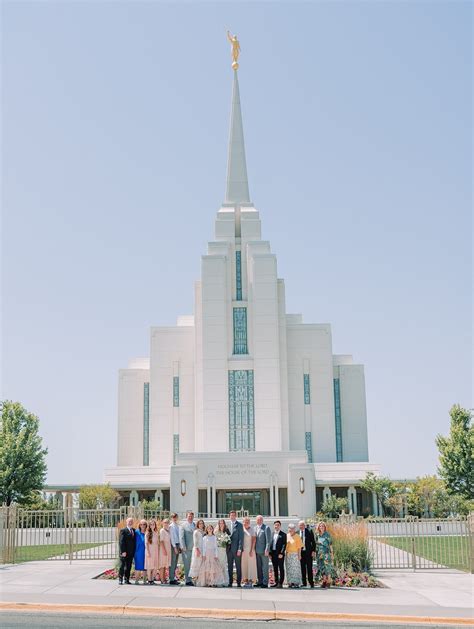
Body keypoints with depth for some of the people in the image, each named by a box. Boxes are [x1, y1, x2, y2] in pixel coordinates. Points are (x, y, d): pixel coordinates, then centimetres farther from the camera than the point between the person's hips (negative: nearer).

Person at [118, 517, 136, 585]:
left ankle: (127, 579, 13)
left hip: (131, 553, 5)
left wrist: (134, 551, 6)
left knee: (128, 567, 8)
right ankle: (120, 580, 4)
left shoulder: (134, 531, 12)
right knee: (122, 566, -2)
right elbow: (121, 542, -11)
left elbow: (134, 541, 14)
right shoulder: (123, 530, -6)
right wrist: (123, 551, -17)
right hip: (124, 552, -5)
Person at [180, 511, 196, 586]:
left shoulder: (195, 525, 15)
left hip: (194, 548, 4)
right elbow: (182, 537, -2)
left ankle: (190, 579, 8)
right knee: (187, 565, -2)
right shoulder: (183, 525, 2)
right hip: (186, 548, -4)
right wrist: (183, 547, -10)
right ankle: (187, 580, 3)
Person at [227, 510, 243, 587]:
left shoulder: (239, 525, -3)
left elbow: (241, 537, -7)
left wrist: (239, 549, -13)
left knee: (238, 566, 0)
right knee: (229, 567, 7)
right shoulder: (228, 525, 13)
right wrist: (226, 547, 6)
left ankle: (238, 583, 5)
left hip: (236, 549, -5)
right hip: (229, 549, 5)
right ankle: (230, 582, 12)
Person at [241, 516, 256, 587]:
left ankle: (251, 581, -1)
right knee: (244, 565, 3)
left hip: (250, 549, -3)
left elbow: (253, 540, -5)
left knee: (251, 564, -3)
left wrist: (251, 550, -12)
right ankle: (245, 580, 7)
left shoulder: (252, 529, -1)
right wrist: (240, 549, 1)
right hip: (243, 549, 3)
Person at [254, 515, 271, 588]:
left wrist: (267, 550, -16)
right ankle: (260, 582, 16)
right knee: (259, 567, 9)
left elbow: (268, 540, -10)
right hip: (257, 551, 6)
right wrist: (254, 549, 10)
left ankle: (265, 583, 2)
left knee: (265, 567, -2)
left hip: (264, 551, -6)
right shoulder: (256, 528, 14)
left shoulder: (266, 528, -5)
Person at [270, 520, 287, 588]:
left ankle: (280, 583, 0)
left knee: (281, 569, -1)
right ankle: (276, 582, 17)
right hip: (273, 554, 5)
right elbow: (270, 543, 13)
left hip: (280, 554, -5)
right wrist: (270, 553, 5)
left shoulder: (283, 534, -2)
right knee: (275, 569, 10)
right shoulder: (272, 534, 13)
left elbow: (284, 544, -8)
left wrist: (281, 553, -16)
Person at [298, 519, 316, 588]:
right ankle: (304, 583, 12)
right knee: (302, 568, 5)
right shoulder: (297, 533, 6)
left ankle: (311, 583, 5)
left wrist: (313, 551, -7)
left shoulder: (309, 531, -1)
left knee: (309, 568, -1)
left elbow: (313, 542, 0)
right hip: (300, 552, 3)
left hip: (308, 552, -3)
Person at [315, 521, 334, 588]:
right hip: (319, 554, 4)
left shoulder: (327, 535, -2)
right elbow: (316, 545, 14)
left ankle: (328, 582, -2)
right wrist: (315, 553, 9)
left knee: (327, 567, -6)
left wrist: (332, 554, -4)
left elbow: (330, 544, -1)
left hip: (327, 553, -4)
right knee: (322, 568, 4)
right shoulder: (317, 535, 8)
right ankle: (324, 582, 11)